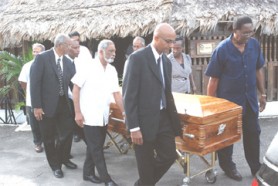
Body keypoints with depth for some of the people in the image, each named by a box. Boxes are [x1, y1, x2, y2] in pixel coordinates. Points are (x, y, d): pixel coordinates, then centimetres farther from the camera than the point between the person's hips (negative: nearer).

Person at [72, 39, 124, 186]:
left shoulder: (112, 70, 4)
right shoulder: (88, 66, -11)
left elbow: (116, 93, 5)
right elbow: (76, 88, -10)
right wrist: (78, 112, -14)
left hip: (104, 116, 6)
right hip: (90, 116, -6)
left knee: (96, 146, 14)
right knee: (96, 148, 1)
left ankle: (88, 173, 30)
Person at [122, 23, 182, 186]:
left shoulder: (167, 61, 10)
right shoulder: (138, 58, -13)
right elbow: (129, 95, -16)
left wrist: (174, 117, 14)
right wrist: (134, 127, -18)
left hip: (163, 118, 7)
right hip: (144, 120, -7)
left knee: (169, 155, 11)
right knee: (146, 163, 6)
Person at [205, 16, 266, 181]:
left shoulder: (255, 44, -3)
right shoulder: (222, 49, -17)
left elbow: (258, 70, 9)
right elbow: (214, 79, -14)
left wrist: (262, 93, 10)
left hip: (250, 99, 5)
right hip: (228, 100, -4)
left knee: (253, 133, 14)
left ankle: (256, 167, 32)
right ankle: (228, 166, 31)